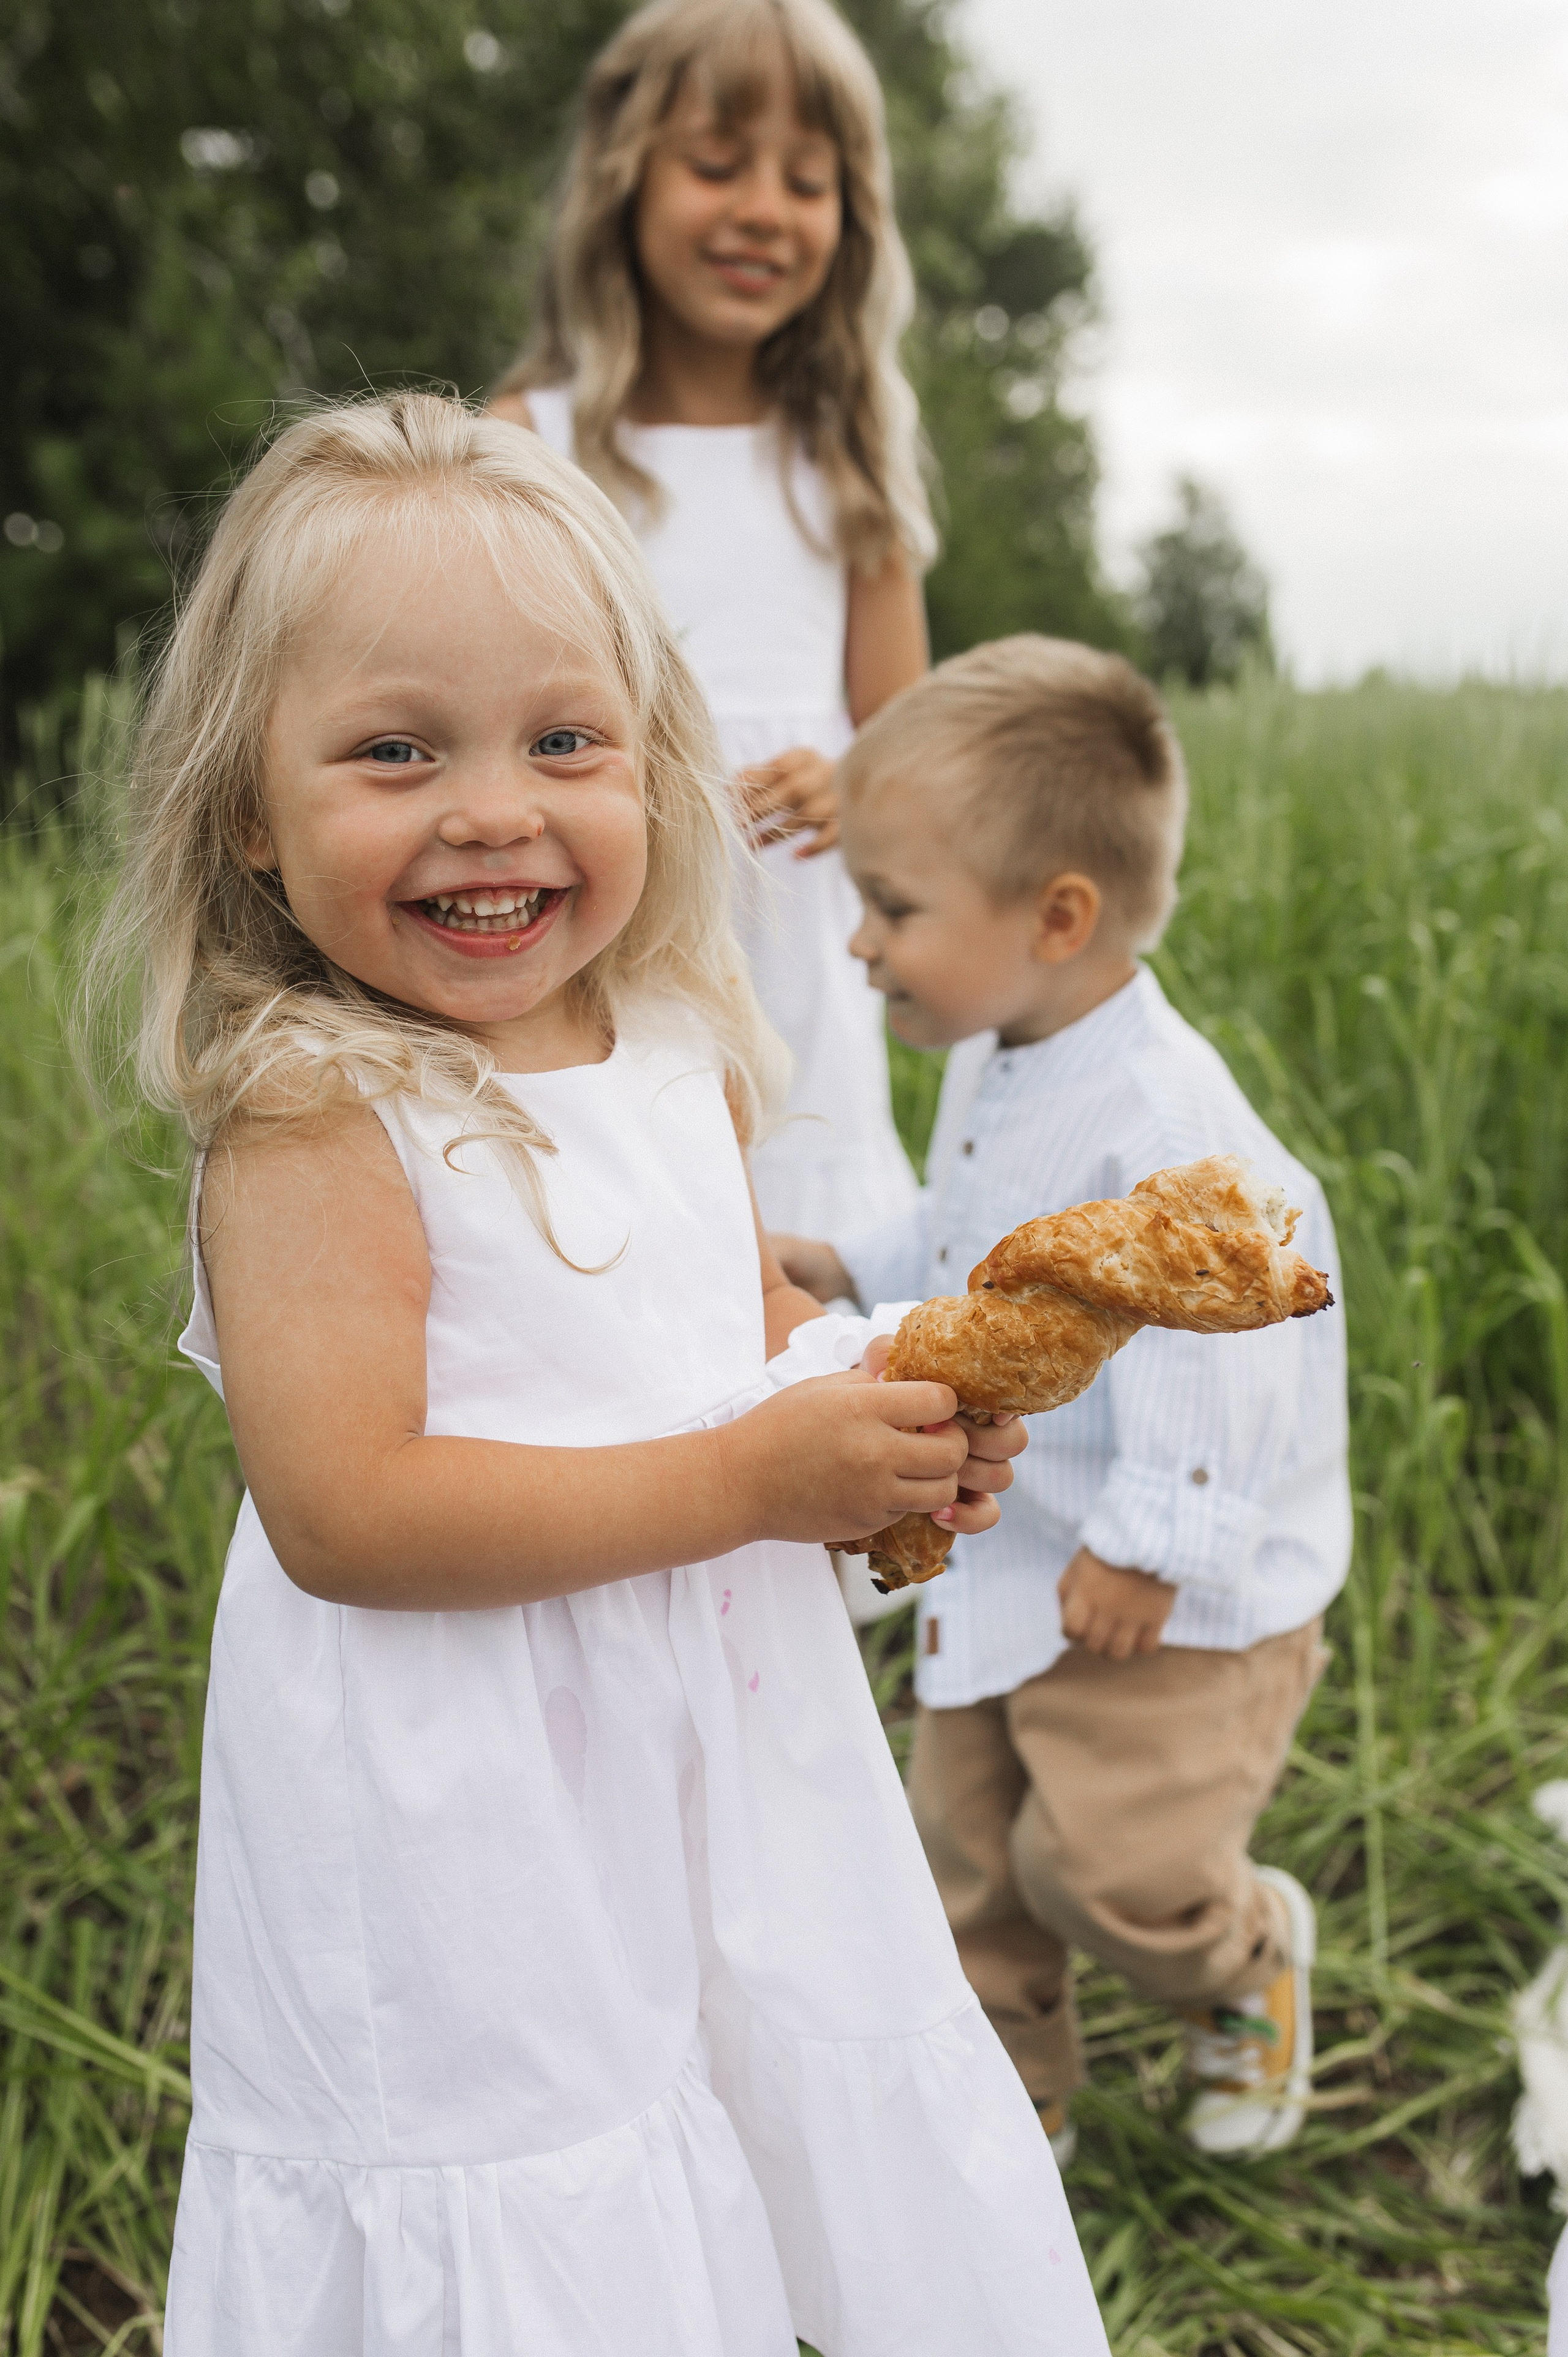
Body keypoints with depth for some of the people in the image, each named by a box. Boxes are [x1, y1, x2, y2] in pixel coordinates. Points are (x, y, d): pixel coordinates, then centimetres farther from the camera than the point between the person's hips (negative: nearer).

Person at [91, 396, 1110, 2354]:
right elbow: (340, 1512, -26)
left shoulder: (678, 1050, 1)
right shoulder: (320, 1123, -20)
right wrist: (744, 1480, -24)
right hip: (467, 1842, -7)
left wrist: (898, 1418, -4)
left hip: (738, 1747, 7)